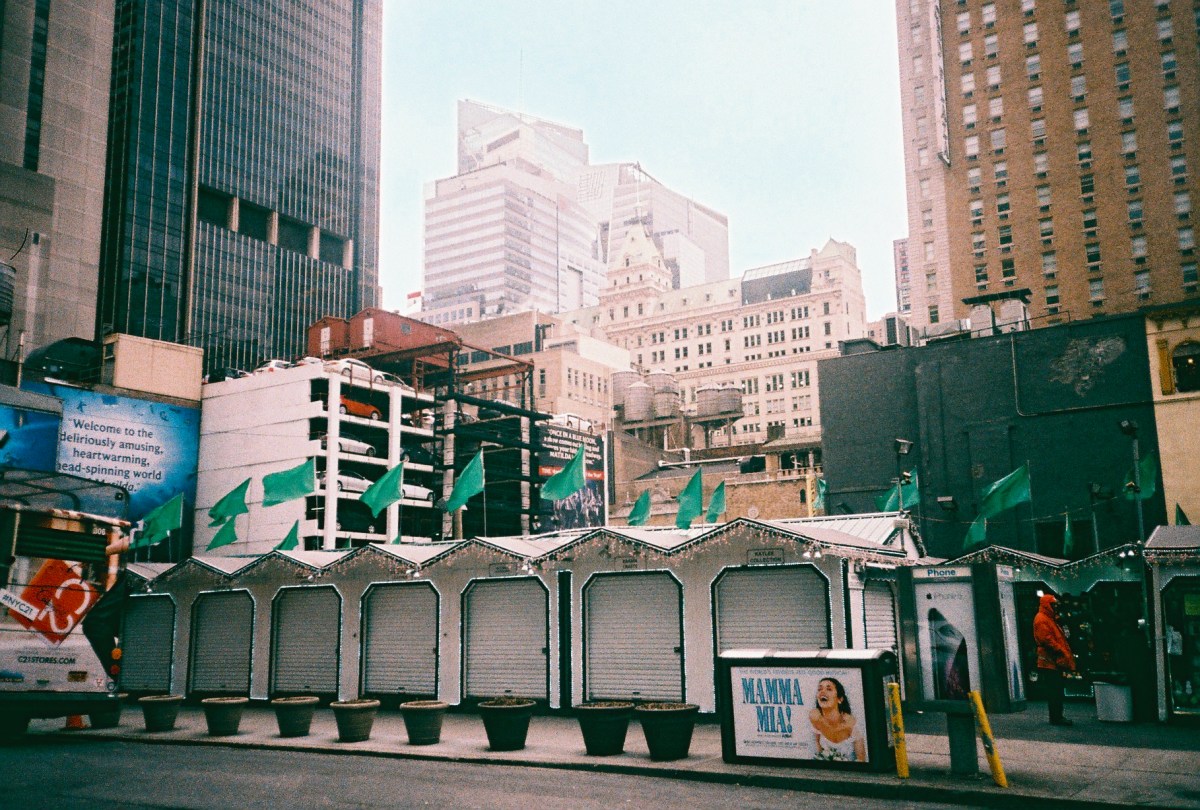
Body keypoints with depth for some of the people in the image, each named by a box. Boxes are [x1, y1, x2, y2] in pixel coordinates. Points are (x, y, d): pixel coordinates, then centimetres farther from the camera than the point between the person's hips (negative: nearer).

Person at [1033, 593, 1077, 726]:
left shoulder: (1050, 619, 22)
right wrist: (1061, 651, -18)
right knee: (1053, 691, -7)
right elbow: (1046, 639, -20)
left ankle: (1058, 717, 16)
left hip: (1056, 661, 10)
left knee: (1057, 690, 11)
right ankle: (1055, 718, -5)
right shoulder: (1041, 619, -11)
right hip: (1049, 662, -10)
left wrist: (1065, 654, 14)